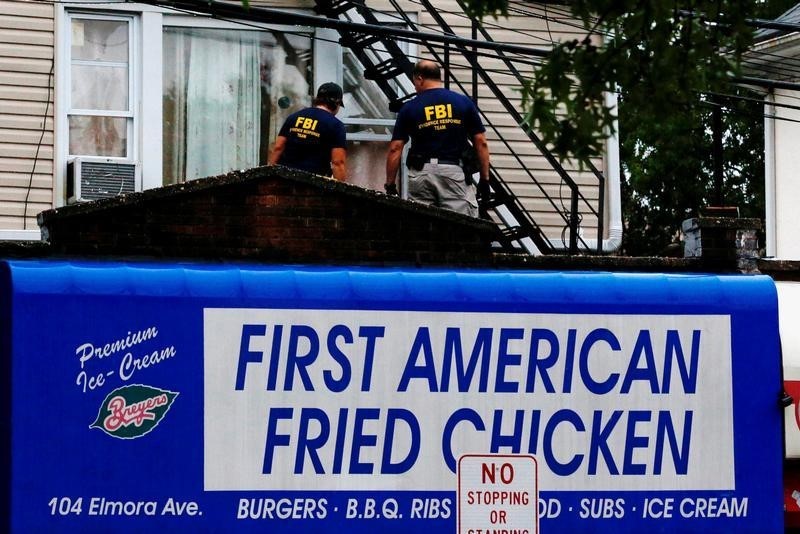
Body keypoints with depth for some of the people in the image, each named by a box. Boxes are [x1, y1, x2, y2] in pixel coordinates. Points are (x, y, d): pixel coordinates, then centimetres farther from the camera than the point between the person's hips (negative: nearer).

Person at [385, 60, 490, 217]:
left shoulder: (409, 108, 6)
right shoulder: (464, 103, 7)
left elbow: (395, 149, 2)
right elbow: (481, 143, 4)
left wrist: (390, 186, 8)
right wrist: (484, 179, 9)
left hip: (421, 174, 1)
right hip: (454, 169, 0)